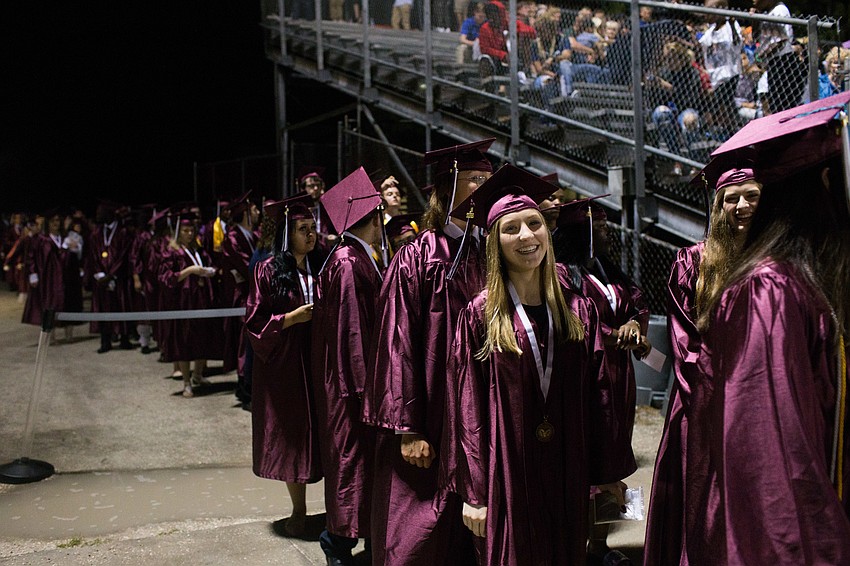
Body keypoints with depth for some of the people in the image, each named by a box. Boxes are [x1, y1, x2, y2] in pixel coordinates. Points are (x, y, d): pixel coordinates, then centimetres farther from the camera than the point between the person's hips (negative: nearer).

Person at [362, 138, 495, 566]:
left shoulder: (484, 256, 6)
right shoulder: (416, 258, -11)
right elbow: (398, 345, -13)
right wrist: (407, 429, -16)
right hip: (429, 421, -5)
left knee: (466, 530, 15)